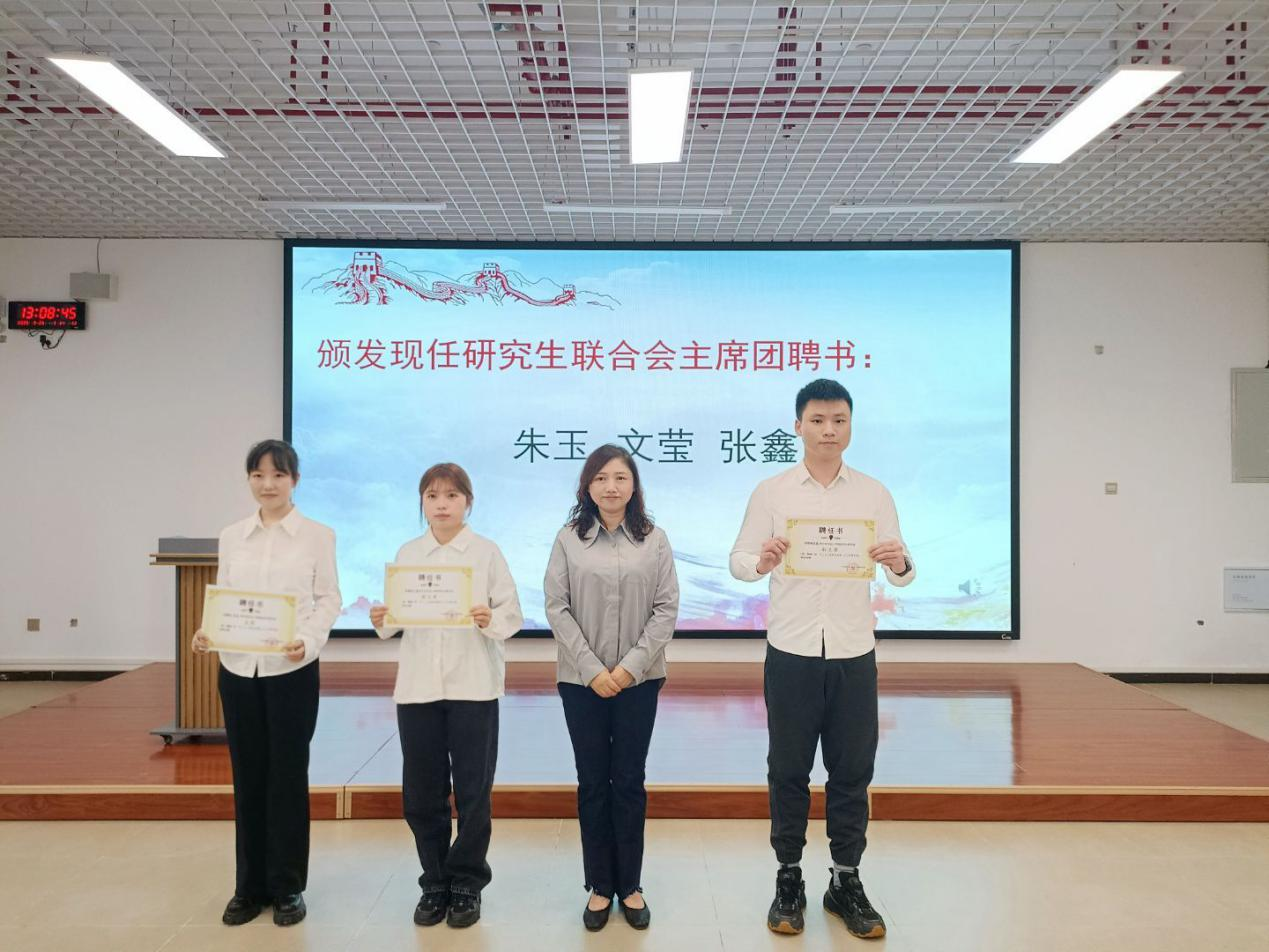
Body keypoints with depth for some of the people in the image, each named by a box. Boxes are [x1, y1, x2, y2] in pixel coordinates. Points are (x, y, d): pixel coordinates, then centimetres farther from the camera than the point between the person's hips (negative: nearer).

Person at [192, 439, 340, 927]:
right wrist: (206, 631, -11)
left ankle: (287, 887, 19)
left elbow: (328, 599, -4)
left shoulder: (318, 535, -2)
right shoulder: (231, 536, 8)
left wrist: (308, 640, -20)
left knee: (288, 776, 4)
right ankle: (249, 886, 25)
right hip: (237, 668, 3)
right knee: (247, 777, 10)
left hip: (292, 669, -3)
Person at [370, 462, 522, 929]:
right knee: (421, 793, 9)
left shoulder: (486, 552, -2)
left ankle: (466, 885, 23)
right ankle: (435, 882, 27)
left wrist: (490, 620, -24)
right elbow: (397, 617, 7)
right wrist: (382, 621, -14)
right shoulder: (406, 554, 7)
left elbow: (513, 615, -4)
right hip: (417, 686, 3)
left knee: (472, 791, 5)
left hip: (473, 685, -2)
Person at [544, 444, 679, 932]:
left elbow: (667, 607, -3)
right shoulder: (568, 539, -1)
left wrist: (632, 666, -12)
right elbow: (557, 608, -5)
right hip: (582, 680, 0)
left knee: (629, 782, 8)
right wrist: (591, 670, -12)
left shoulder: (654, 539, 0)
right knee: (592, 782, 8)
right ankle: (600, 887, 21)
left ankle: (630, 886, 22)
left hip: (639, 679, 0)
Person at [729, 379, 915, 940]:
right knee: (788, 771, 9)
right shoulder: (771, 493, 0)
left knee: (852, 772, 10)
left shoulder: (874, 494, 4)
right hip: (791, 654, -1)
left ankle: (847, 882, 26)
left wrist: (901, 565, -22)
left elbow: (901, 573, 1)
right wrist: (760, 562, -25)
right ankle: (788, 880, 25)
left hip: (854, 655, 1)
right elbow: (738, 561, -3)